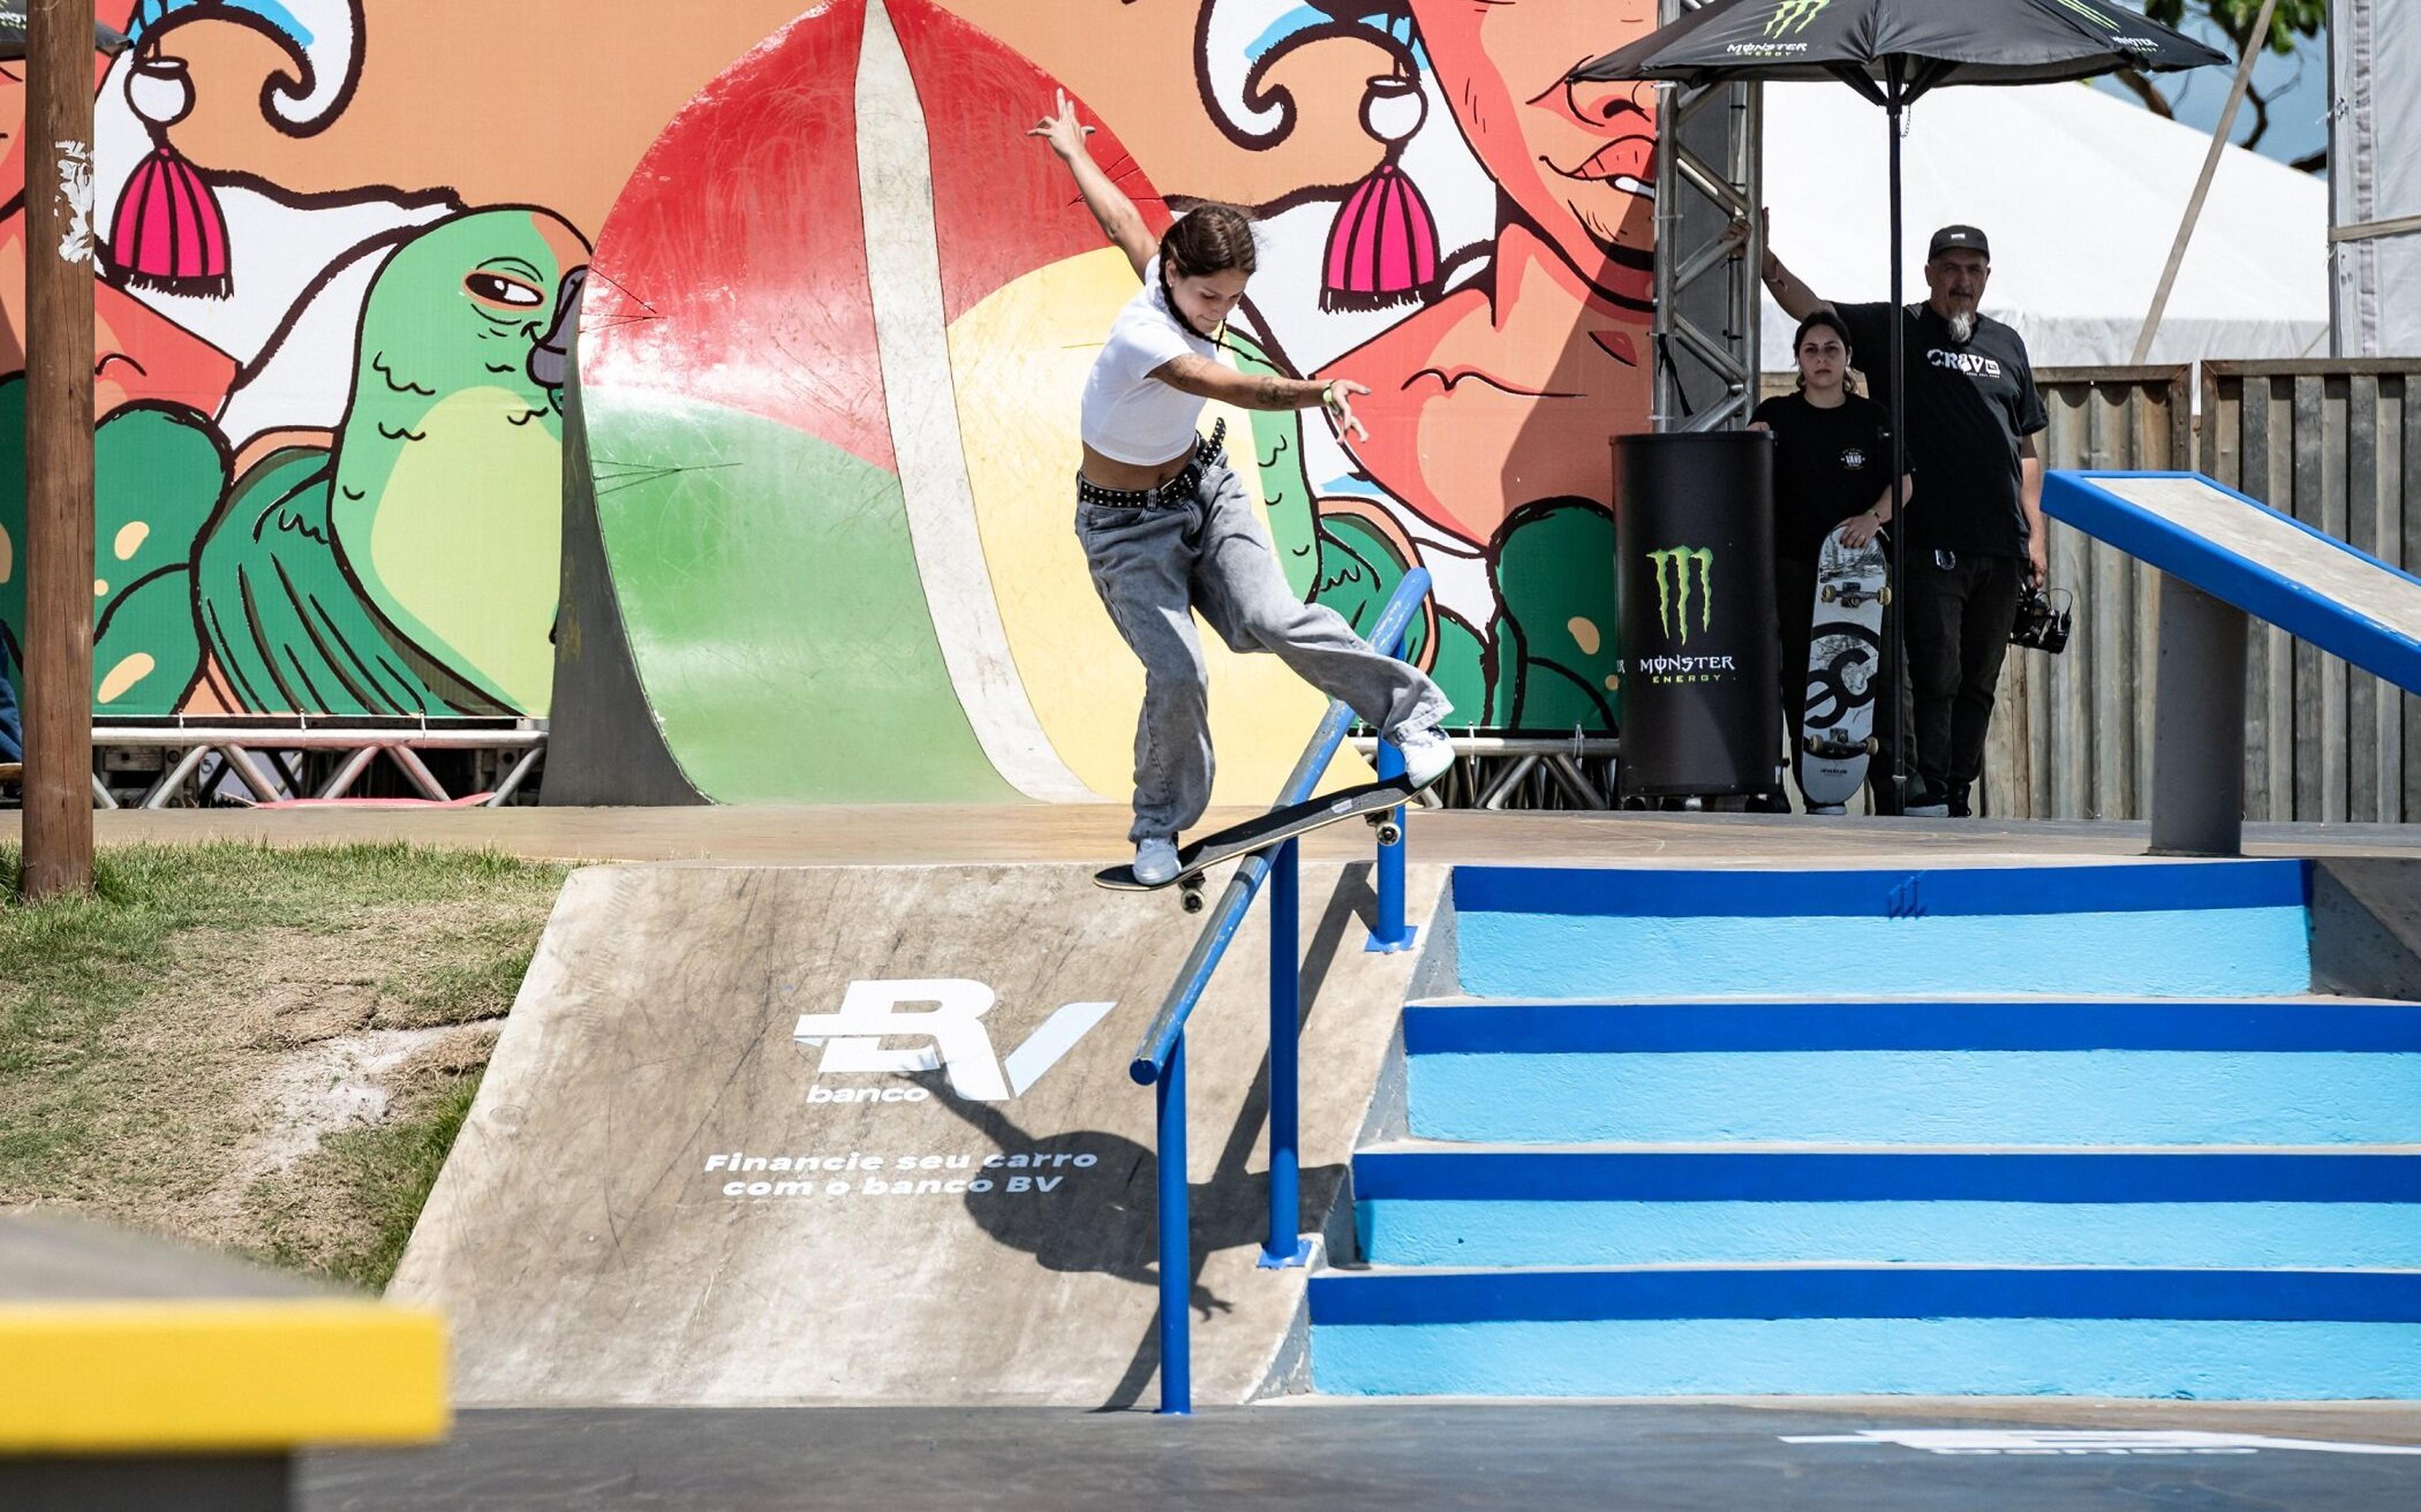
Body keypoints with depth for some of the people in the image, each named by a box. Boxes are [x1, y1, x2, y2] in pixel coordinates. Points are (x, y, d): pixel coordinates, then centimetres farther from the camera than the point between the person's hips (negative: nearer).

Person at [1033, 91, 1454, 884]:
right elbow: (1236, 389, -47)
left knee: (1269, 617, -19)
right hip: (1127, 527, -6)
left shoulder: (1185, 289, -10)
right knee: (1175, 676, -16)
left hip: (1203, 489, 6)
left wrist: (1073, 151, 27)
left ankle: (1410, 714, -9)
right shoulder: (1141, 334, -32)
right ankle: (1159, 827, 7)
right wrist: (1318, 392, -64)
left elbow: (1120, 217, 9)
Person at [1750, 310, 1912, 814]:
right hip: (1795, 568, 0)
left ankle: (1892, 795, -5)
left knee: (1879, 676, -6)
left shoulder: (1871, 418, 9)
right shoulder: (1776, 416, 7)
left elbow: (1901, 483, 4)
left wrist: (1874, 517, -14)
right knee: (1802, 681, -1)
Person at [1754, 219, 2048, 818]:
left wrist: (2035, 534, 12)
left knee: (1980, 680, 9)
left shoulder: (2005, 345, 17)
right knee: (1936, 676, -8)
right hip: (1929, 543, -5)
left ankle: (1960, 798, 16)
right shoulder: (1894, 331, 4)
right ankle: (1930, 799, -6)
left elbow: (2025, 448, 19)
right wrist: (1764, 257, -22)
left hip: (2000, 545, 5)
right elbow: (1809, 307, -7)